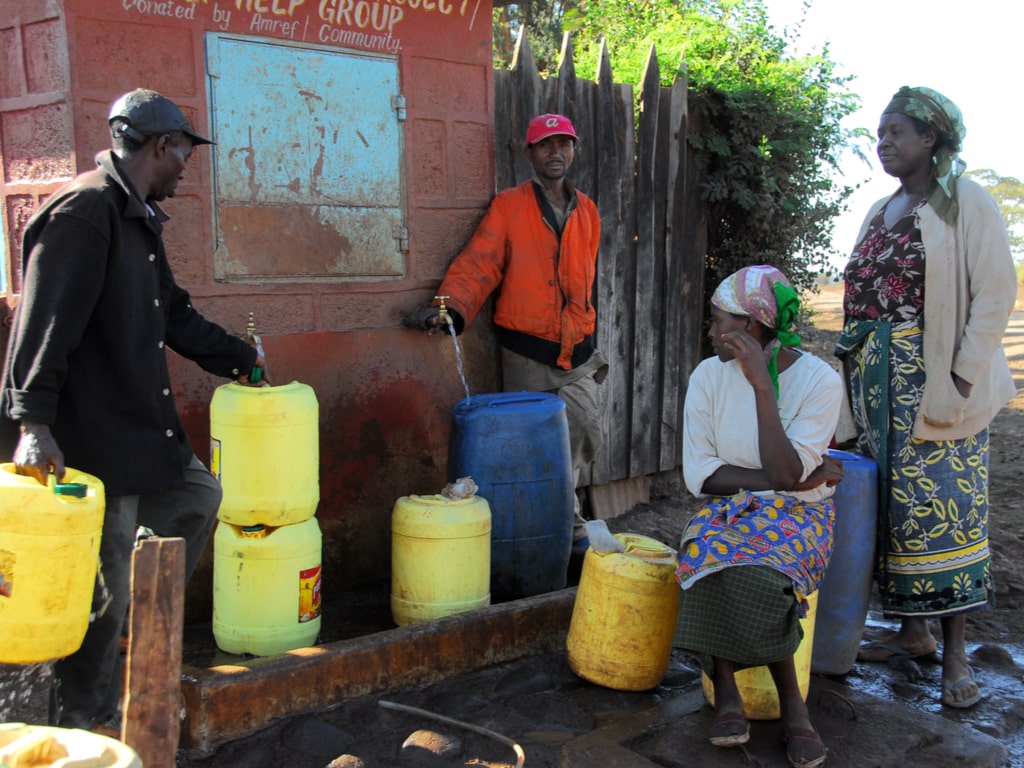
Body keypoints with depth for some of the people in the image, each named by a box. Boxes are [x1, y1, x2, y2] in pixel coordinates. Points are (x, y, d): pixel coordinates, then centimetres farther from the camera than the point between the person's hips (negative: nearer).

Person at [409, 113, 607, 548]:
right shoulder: (509, 207, -3)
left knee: (584, 438, 6)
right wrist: (451, 307, -28)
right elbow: (477, 266, -11)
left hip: (577, 353, 4)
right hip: (527, 353, -4)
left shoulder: (586, 210, 12)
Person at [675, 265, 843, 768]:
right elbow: (698, 475, -7)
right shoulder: (709, 376, -3)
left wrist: (762, 385, -25)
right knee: (709, 558, -31)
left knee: (756, 571, -35)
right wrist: (788, 478, -15)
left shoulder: (820, 381, -12)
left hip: (797, 513, -3)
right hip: (725, 507, 3)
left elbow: (786, 473, -22)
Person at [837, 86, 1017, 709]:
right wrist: (856, 371, 10)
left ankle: (955, 652, 1)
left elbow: (996, 291, -9)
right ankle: (914, 632, 19)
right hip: (880, 382, 7)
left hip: (938, 382, -6)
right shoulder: (881, 213, 18)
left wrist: (964, 375, -16)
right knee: (894, 501, 8)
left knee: (943, 503, -7)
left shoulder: (966, 202, -2)